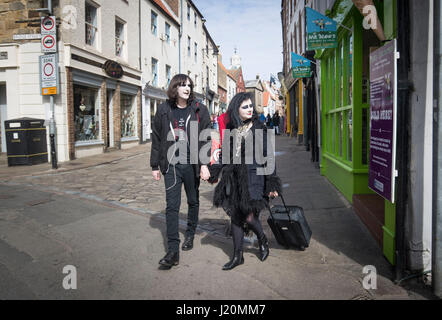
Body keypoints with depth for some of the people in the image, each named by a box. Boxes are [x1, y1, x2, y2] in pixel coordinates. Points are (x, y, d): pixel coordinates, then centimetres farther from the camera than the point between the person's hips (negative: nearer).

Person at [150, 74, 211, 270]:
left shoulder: (199, 110, 0)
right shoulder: (164, 110, 4)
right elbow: (156, 139, 9)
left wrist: (204, 164, -13)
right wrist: (155, 166, 8)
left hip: (191, 165, 0)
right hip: (171, 165, 0)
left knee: (193, 201, 14)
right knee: (172, 206, -4)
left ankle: (190, 234, 37)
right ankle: (173, 251, -2)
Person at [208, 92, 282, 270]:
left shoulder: (259, 129, -4)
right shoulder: (231, 129, 8)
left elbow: (267, 156, -5)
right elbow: (224, 153, 17)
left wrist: (272, 184, -8)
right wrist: (214, 172, 12)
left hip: (253, 177, -4)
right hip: (234, 178, 5)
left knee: (250, 217, -7)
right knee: (236, 216, 8)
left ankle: (263, 241, 26)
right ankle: (237, 256, 20)